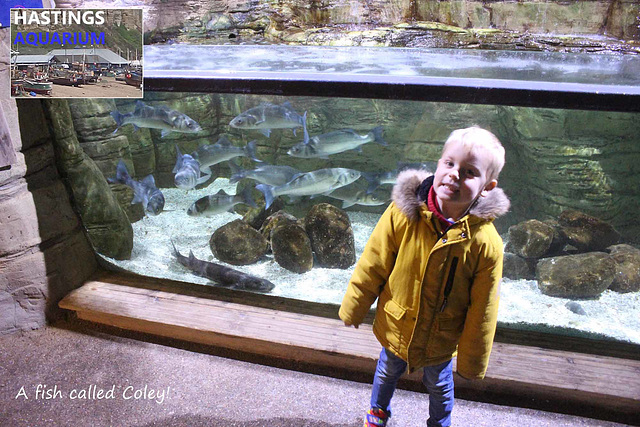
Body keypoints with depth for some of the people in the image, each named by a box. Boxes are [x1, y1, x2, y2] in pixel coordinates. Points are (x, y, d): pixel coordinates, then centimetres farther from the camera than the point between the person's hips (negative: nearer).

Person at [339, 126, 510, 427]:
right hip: (395, 327, 2)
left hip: (441, 341, -1)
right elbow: (372, 266, -11)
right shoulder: (402, 213, -24)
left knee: (439, 384, 27)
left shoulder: (486, 243, -26)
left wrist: (472, 362, -4)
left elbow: (482, 312, -14)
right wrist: (353, 309, 0)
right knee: (387, 371, 29)